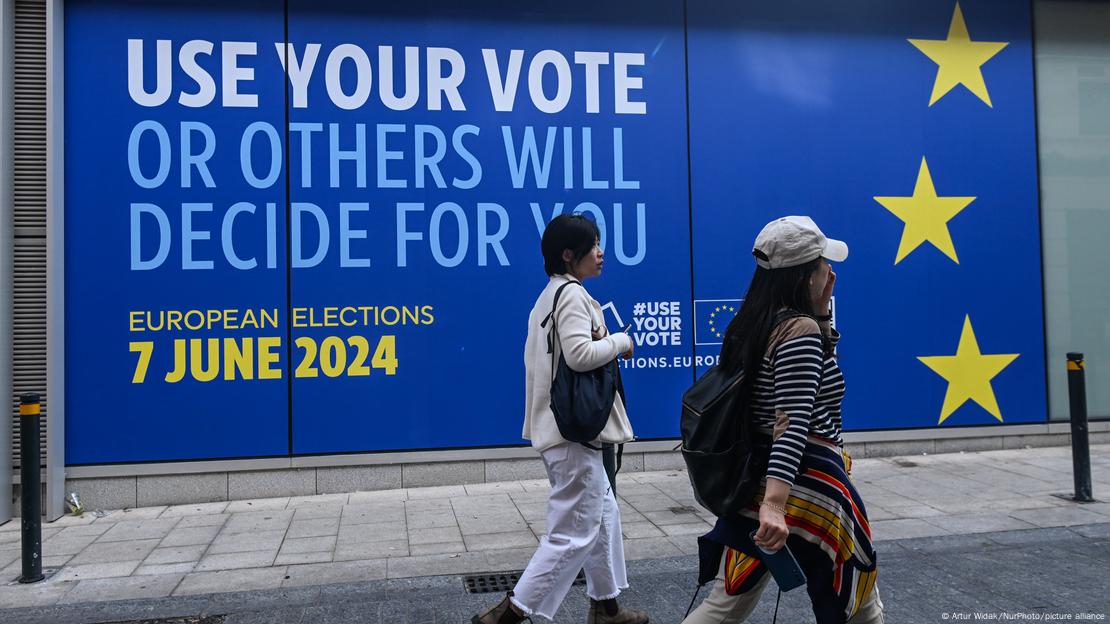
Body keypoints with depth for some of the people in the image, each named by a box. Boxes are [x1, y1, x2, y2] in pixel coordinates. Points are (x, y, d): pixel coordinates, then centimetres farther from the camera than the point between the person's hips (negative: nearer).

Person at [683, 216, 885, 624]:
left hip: (756, 482, 8)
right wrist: (775, 503, -34)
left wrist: (820, 313, 12)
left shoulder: (750, 326, 8)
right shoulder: (801, 330, -17)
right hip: (809, 487, -8)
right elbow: (792, 423, -28)